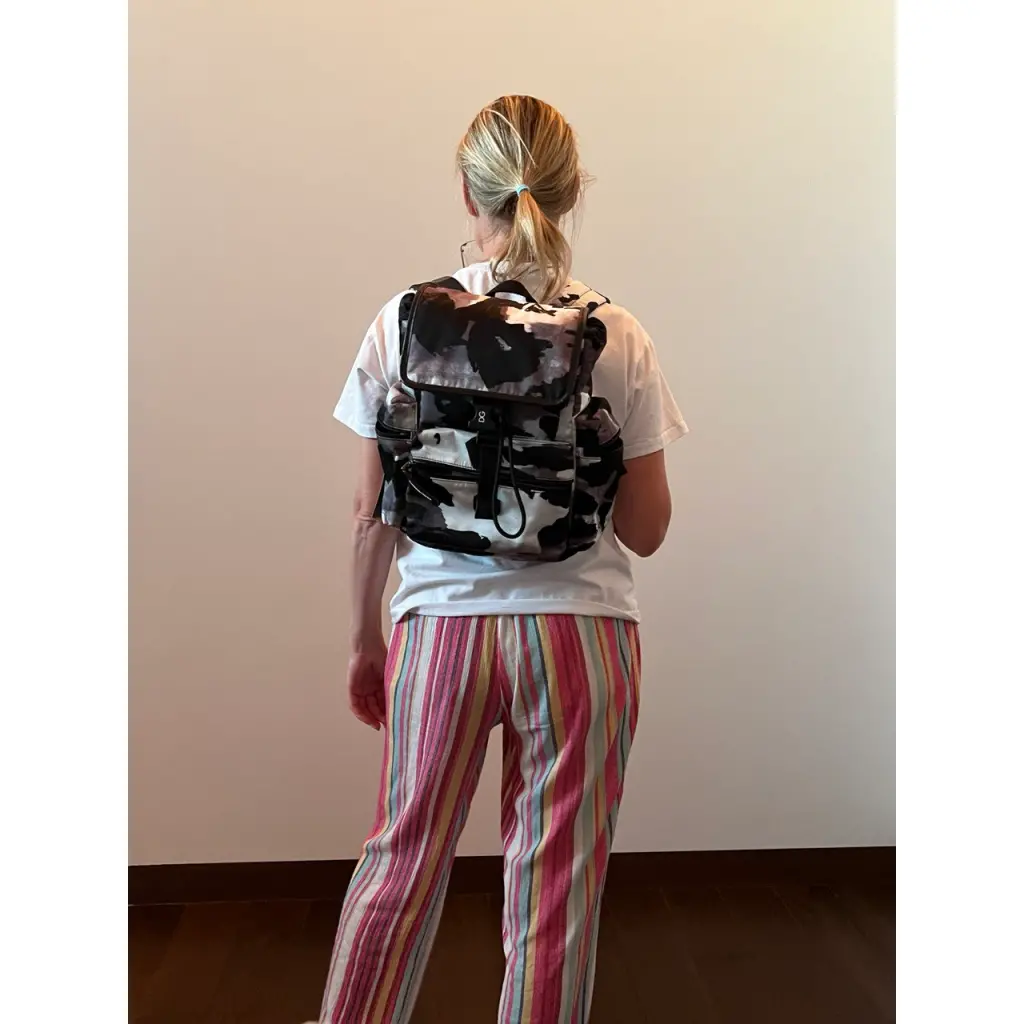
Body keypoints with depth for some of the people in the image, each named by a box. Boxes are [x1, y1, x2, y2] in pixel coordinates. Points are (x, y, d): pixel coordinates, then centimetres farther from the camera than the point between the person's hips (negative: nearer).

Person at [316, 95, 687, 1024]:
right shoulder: (619, 338, -5)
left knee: (404, 859, 22)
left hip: (441, 625, 2)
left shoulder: (404, 320, -3)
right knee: (557, 886, 14)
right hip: (581, 628, -1)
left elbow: (371, 511, 0)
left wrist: (365, 641, 12)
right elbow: (647, 530, -3)